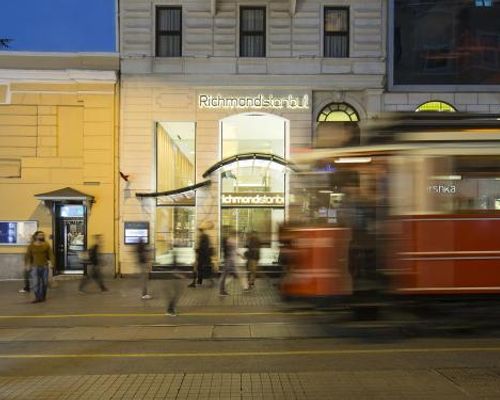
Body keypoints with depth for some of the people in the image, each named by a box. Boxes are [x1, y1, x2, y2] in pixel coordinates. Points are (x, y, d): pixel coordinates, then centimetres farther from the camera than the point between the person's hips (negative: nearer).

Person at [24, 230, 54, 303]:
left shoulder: (46, 245, 4)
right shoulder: (31, 246, 3)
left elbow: (50, 254, 0)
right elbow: (28, 256, 1)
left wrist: (52, 262, -13)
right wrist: (28, 264, -9)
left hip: (44, 266, 1)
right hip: (35, 267, -1)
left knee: (44, 282, 5)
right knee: (35, 283, -7)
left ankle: (43, 297, 18)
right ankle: (37, 297, 0)